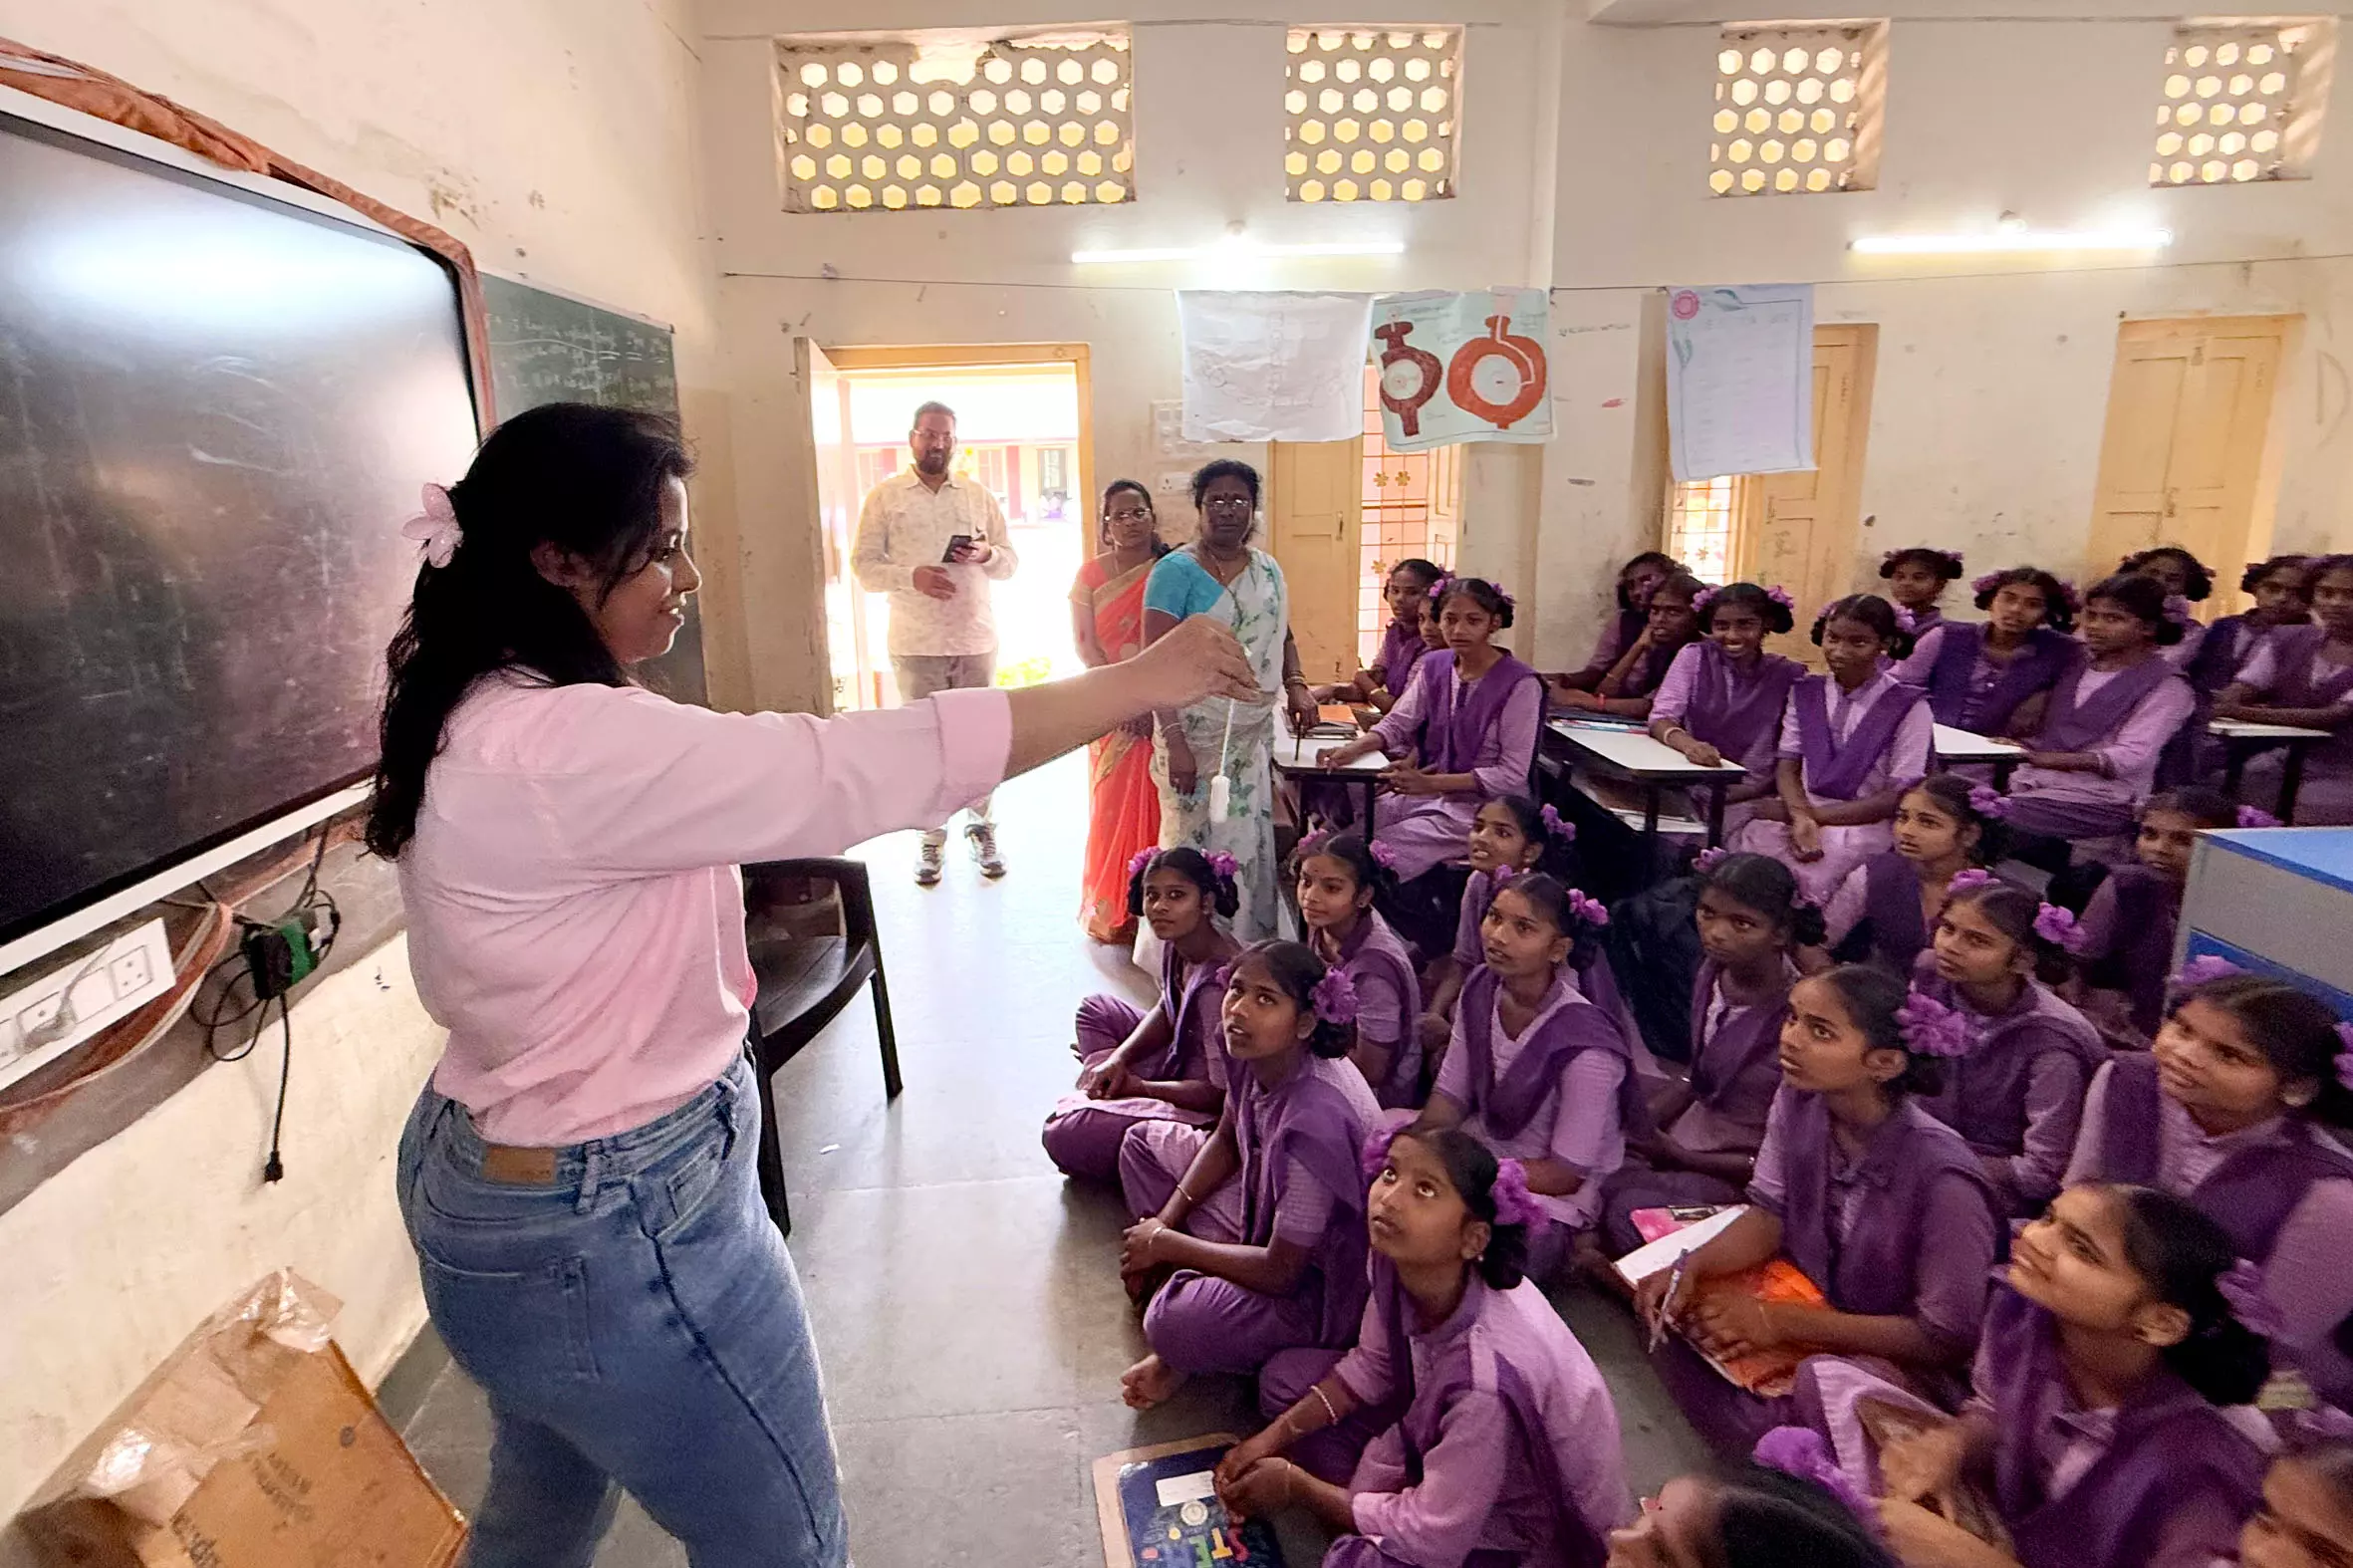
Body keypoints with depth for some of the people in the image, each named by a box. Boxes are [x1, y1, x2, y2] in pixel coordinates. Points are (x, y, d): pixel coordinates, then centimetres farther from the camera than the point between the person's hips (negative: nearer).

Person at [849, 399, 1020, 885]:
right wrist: (912, 576, -18)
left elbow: (1011, 561, 11)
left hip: (976, 639, 2)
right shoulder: (884, 496, 3)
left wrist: (986, 554, -11)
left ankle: (982, 827, 21)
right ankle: (931, 837, 15)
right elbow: (864, 564, -1)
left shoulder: (979, 495, 10)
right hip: (916, 644, -2)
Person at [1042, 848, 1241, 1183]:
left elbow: (1220, 1093, -26)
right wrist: (1118, 1059, -5)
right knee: (1095, 1010, 18)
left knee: (1064, 1136, -19)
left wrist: (1138, 1086, -14)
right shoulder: (1178, 941, -6)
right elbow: (1167, 1012, 11)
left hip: (1206, 1112, -9)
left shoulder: (1219, 983, -32)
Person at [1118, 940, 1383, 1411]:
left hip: (1317, 1281, -9)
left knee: (1174, 1323, -32)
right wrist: (1162, 1223, -1)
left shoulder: (1314, 1121, -37)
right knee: (1145, 1141, 12)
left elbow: (1281, 1272, -28)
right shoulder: (1254, 1054, -13)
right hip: (1268, 1209, 9)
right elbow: (1226, 1142, 8)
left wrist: (1167, 1244, -17)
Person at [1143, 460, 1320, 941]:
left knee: (1251, 845, 10)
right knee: (1198, 846, -2)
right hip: (1197, 736, -6)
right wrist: (1174, 740, -22)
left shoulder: (1268, 570, 11)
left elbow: (1282, 636, 24)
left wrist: (1296, 685, 4)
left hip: (1254, 735, 6)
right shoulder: (1176, 571, -9)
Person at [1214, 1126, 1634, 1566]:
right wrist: (1274, 1437, -8)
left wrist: (1295, 1486, -16)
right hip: (1449, 1442, 6)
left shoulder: (1488, 1377, -39)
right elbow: (1371, 1367, 0)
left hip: (1535, 1525, -6)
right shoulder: (1399, 1262, -21)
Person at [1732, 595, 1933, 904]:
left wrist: (1816, 816, -12)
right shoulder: (1805, 693, 11)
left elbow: (1898, 797, -6)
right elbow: (1788, 765, 4)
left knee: (1805, 882, -33)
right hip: (1803, 813, 4)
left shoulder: (1907, 707, -2)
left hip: (1863, 822, -3)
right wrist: (1801, 816, -17)